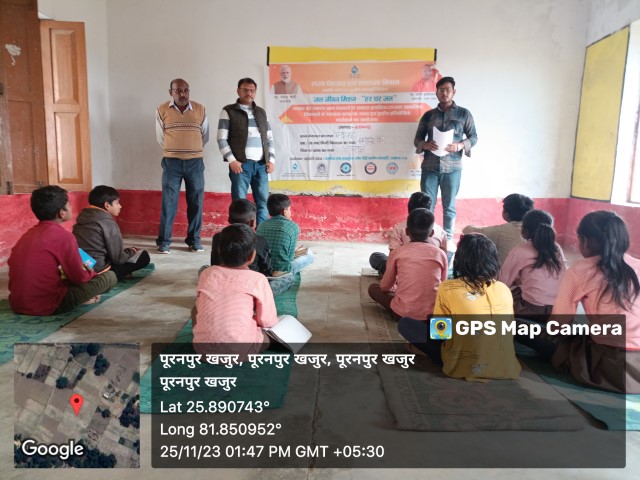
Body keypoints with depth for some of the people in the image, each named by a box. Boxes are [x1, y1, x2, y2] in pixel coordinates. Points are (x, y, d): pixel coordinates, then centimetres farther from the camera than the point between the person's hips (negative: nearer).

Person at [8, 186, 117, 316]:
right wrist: (92, 273, 15)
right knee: (109, 276, 0)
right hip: (46, 306, -8)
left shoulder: (30, 233, 9)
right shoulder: (63, 236, -14)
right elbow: (79, 277, -6)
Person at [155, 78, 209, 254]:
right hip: (172, 162, -1)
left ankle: (194, 240, 14)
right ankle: (163, 241, 6)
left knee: (195, 202, 4)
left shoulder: (200, 110, 4)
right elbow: (161, 138, 10)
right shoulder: (162, 110, 2)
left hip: (195, 162, 1)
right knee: (168, 203, -1)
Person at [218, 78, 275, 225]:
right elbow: (221, 139, -2)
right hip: (241, 164, -4)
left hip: (261, 164, 4)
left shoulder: (261, 112, 18)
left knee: (263, 202, 3)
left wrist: (271, 160, 6)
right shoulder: (228, 111, 4)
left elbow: (269, 138, 18)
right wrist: (232, 160, -12)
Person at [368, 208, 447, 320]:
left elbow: (385, 286, 7)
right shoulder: (440, 254, 1)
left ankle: (401, 311, 8)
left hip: (403, 313, -2)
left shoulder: (397, 252, -1)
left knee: (373, 288, 18)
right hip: (432, 314, 2)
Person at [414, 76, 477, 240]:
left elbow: (473, 137, 7)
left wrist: (460, 145, -13)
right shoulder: (428, 115, 10)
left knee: (449, 206, 6)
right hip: (429, 167, 1)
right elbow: (417, 139, 11)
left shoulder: (464, 114, 5)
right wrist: (425, 144, -11)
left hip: (452, 168, -1)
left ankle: (448, 239, 15)